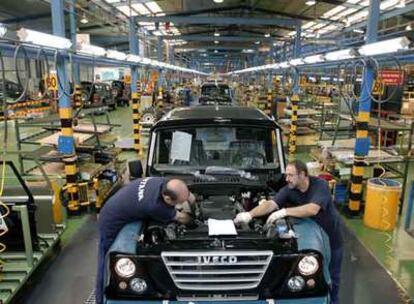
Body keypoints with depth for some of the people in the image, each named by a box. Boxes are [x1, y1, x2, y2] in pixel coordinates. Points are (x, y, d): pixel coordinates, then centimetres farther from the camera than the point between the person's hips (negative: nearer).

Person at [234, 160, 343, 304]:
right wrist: (250, 214, -41)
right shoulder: (289, 190, -15)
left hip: (331, 235, -3)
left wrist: (284, 211, -44)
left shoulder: (320, 185, -28)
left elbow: (312, 209, -42)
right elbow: (271, 204, -26)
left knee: (331, 276, 12)